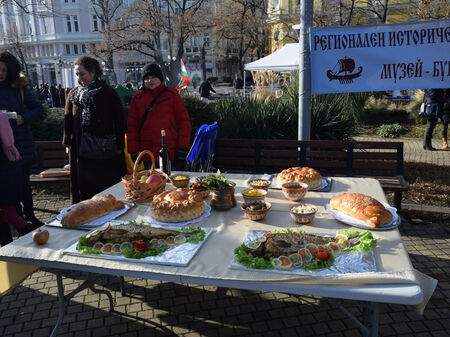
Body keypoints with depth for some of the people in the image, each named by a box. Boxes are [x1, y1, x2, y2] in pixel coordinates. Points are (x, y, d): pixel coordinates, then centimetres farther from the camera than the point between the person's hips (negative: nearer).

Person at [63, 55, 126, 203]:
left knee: (109, 186, 3)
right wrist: (68, 143, 9)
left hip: (107, 151, -3)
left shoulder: (108, 93, -3)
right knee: (85, 187, 7)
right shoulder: (73, 94, 9)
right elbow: (68, 121, 13)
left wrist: (119, 145, -6)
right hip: (81, 150, 3)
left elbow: (119, 121, -4)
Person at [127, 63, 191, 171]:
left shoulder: (172, 95, 4)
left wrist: (182, 149, -5)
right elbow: (132, 126, 10)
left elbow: (184, 121, 2)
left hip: (170, 154, -2)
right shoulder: (137, 97, 10)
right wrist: (134, 151, 3)